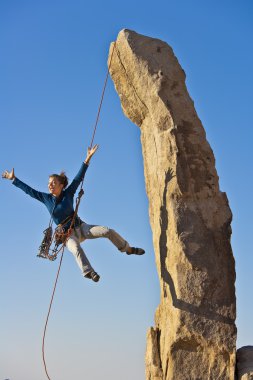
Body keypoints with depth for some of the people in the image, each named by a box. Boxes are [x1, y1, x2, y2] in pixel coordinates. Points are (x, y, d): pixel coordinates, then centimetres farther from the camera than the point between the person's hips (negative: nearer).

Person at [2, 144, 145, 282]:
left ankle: (128, 248, 6)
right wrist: (13, 179, 4)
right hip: (68, 234, -1)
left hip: (81, 227, 1)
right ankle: (89, 272, -53)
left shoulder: (68, 194, -3)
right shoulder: (46, 198, 0)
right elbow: (29, 190, 4)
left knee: (108, 231, -16)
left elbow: (79, 178, -9)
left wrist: (88, 159, -16)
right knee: (76, 249, -37)